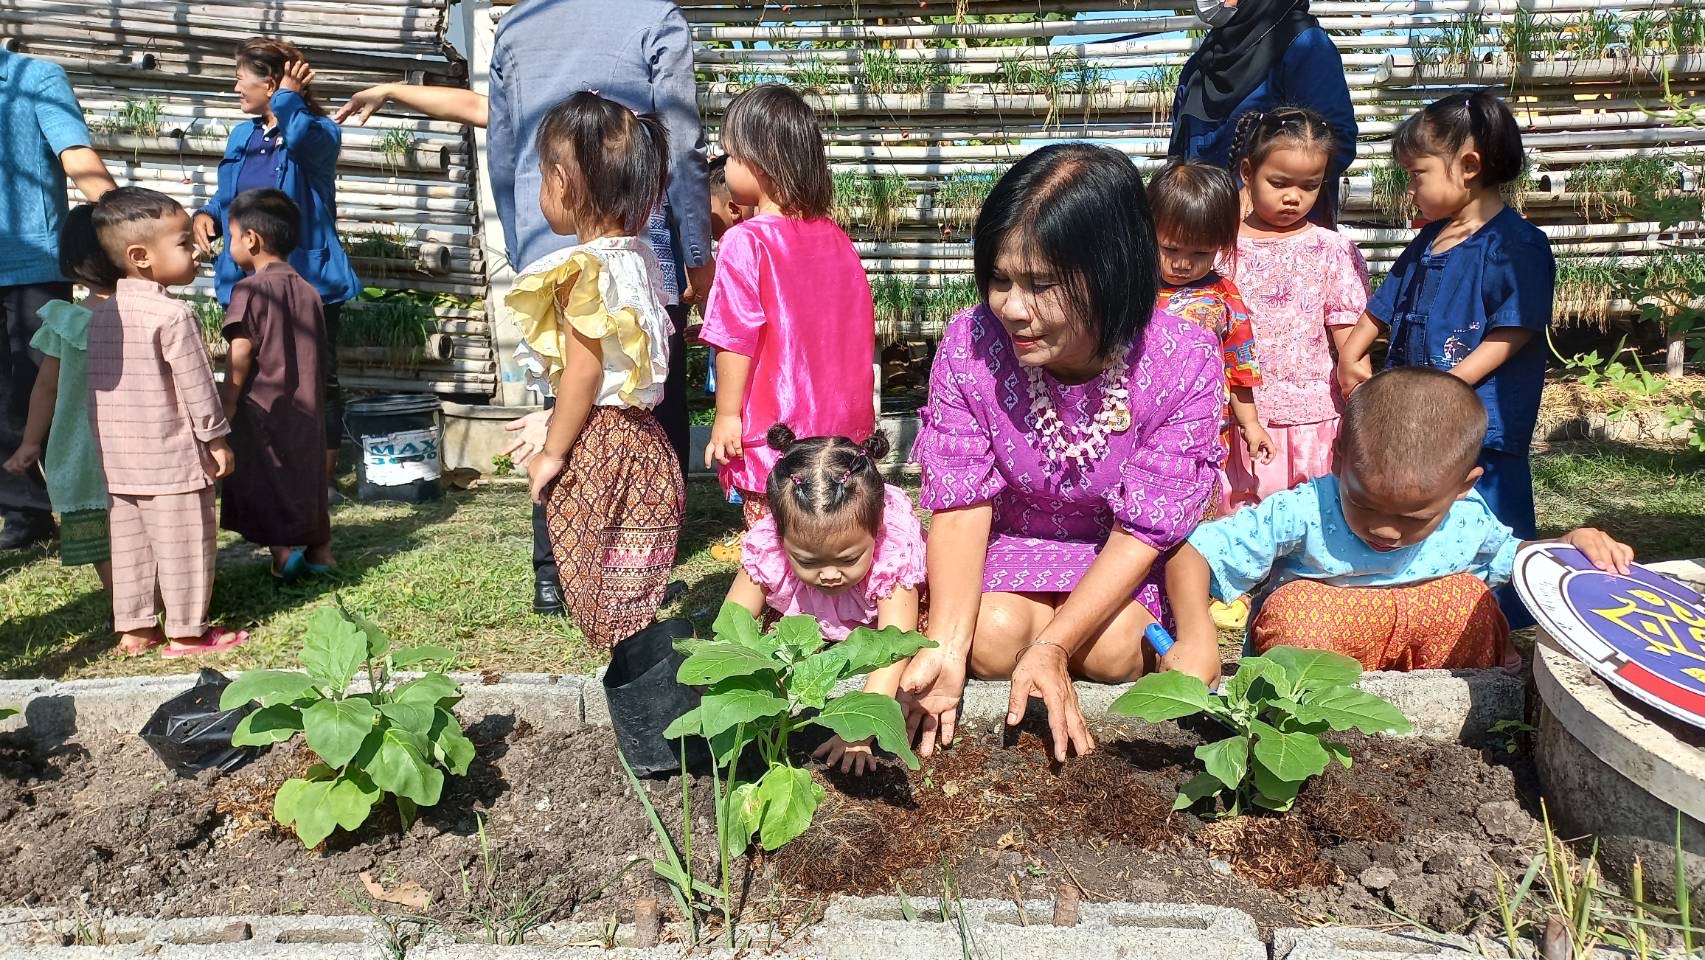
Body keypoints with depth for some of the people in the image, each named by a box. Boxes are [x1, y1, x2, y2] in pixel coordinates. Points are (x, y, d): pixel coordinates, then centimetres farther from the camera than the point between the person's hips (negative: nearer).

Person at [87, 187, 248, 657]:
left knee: (128, 543, 13)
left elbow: (95, 383, 13)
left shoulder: (100, 313, 9)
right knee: (184, 545, 2)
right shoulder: (172, 314, -16)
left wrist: (106, 441, 20)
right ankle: (186, 631, 9)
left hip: (117, 457, 8)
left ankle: (133, 628, 20)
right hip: (170, 454, -8)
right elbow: (195, 383, -15)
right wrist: (216, 437, -5)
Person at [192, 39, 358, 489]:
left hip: (307, 282, -6)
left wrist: (289, 96, -13)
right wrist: (207, 215, 0)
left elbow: (300, 135, -30)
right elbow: (225, 200, 22)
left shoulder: (320, 134, -5)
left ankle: (322, 475, 11)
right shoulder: (241, 137, 15)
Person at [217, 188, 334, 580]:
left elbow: (240, 357, -14)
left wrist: (227, 405, -9)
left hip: (263, 406, -6)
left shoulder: (249, 289, -10)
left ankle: (282, 550, -5)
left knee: (263, 482, 3)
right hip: (306, 410, 6)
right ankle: (319, 548, 16)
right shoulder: (309, 292, 8)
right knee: (305, 476, 14)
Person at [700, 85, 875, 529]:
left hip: (773, 433, -6)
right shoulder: (834, 237, 6)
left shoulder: (745, 242, -13)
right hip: (842, 426, 6)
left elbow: (736, 339, -15)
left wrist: (726, 415, -7)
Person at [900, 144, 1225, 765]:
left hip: (1124, 563, 0)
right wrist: (945, 647, -37)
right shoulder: (970, 344, -24)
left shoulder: (1186, 362, -26)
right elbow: (961, 505, -20)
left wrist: (1052, 647, -35)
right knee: (993, 636, -28)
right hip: (1009, 544, 0)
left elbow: (1142, 530, -22)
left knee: (1112, 648, -27)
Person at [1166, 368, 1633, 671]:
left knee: (1466, 596, -19)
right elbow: (1191, 555, -31)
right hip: (1312, 632, -4)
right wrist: (1196, 637, -47)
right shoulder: (1301, 513, -29)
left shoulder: (1469, 519, -13)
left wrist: (1573, 541, -10)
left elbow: (1517, 556, 12)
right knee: (1297, 609, -35)